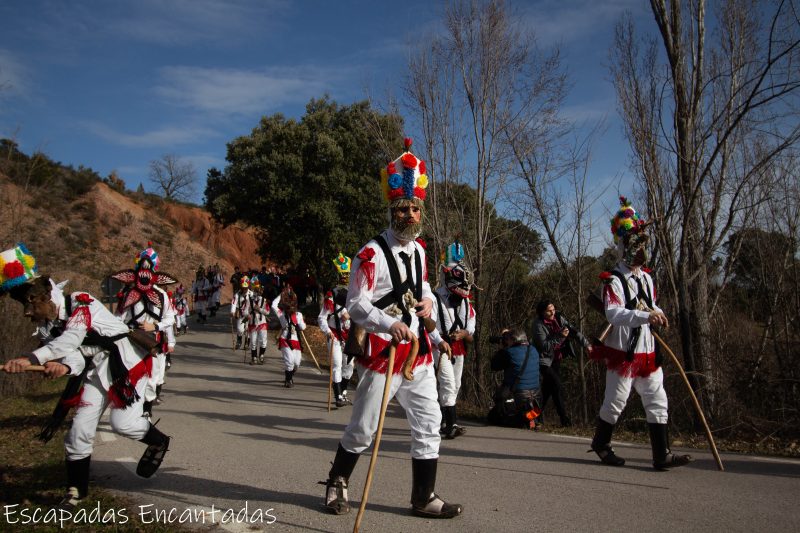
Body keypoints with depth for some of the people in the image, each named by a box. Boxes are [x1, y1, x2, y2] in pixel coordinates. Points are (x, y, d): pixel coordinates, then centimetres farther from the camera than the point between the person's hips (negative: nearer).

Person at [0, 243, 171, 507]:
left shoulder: (80, 303, -22)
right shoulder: (45, 327, -1)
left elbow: (71, 339, -39)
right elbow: (76, 354, -16)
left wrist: (31, 359, -53)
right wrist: (64, 366, -42)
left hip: (125, 362, -7)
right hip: (95, 370, 7)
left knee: (123, 423, -13)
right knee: (80, 428, 1)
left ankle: (159, 442, 19)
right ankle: (76, 489, 18)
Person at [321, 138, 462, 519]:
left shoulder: (418, 251, 11)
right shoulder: (372, 254, -15)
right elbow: (356, 305, -17)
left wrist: (427, 299, 4)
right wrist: (390, 325, -32)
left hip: (418, 349, 7)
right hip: (382, 351, -7)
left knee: (429, 424, 9)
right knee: (363, 427, 6)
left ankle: (423, 498, 23)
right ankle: (337, 483, 31)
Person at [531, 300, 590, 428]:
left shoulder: (558, 318, -3)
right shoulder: (538, 325, -18)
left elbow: (574, 331, -7)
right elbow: (544, 346, -25)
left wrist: (587, 344, -17)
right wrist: (560, 336, -30)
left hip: (556, 359, 6)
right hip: (545, 360, -6)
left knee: (548, 388, 10)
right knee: (556, 384, -17)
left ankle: (539, 413, 26)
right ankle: (564, 418, -12)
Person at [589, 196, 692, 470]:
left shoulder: (646, 277, 14)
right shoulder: (614, 280, -12)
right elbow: (613, 314, -26)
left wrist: (658, 313, 2)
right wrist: (645, 316, -37)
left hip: (647, 351, 8)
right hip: (623, 351, -7)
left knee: (657, 401, 4)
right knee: (615, 402, 3)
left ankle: (661, 455, 10)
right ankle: (600, 443, 25)